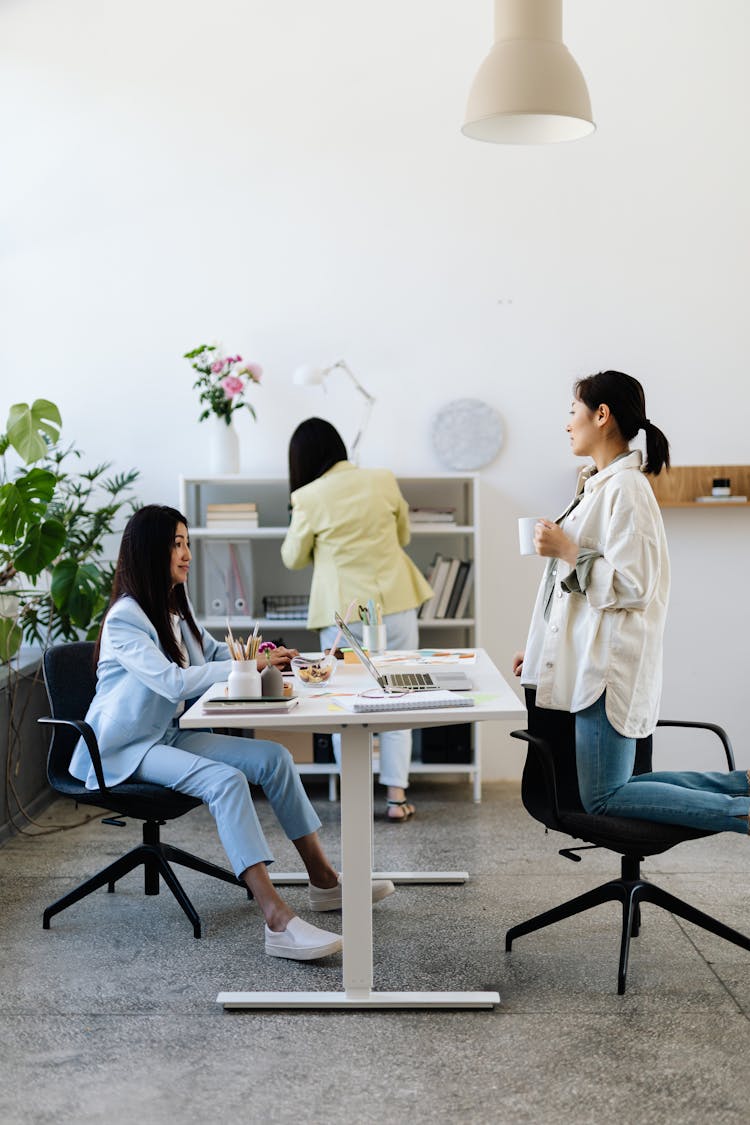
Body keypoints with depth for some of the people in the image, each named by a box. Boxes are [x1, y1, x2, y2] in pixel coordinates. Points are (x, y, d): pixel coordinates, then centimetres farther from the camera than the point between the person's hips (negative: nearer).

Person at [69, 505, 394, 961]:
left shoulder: (176, 603, 10)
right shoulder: (125, 619, -18)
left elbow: (210, 651, 25)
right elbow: (173, 681, -29)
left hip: (170, 735, 9)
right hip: (127, 751, -9)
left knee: (274, 757, -6)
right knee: (226, 779, -32)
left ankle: (323, 880, 0)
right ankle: (278, 921, -39)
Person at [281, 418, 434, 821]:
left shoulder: (310, 498, -9)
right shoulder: (384, 481, -1)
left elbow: (293, 558, 5)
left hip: (343, 613, -2)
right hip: (395, 604, 2)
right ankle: (396, 795, 10)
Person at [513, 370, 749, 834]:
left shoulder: (625, 488, -15)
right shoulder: (601, 484, 15)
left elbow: (630, 585, -20)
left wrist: (566, 552, -15)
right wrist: (542, 648, 22)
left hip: (610, 663, -10)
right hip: (589, 657, 10)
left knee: (603, 798, -6)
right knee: (614, 786, 10)